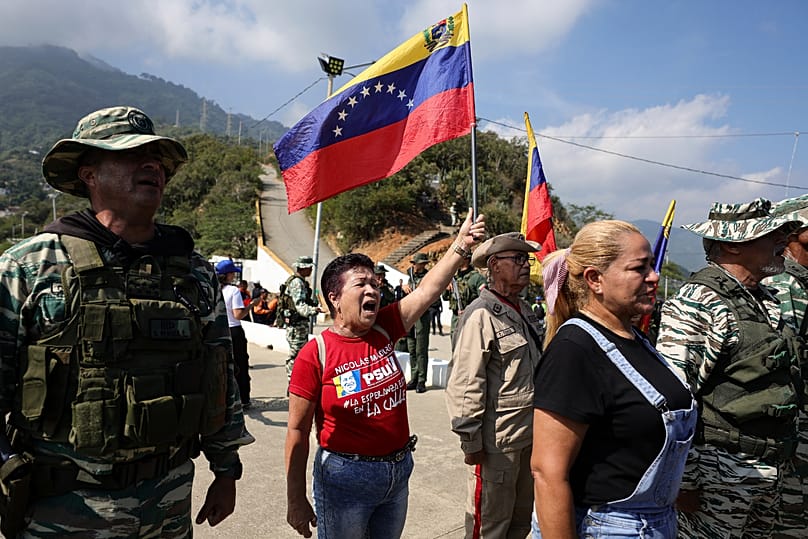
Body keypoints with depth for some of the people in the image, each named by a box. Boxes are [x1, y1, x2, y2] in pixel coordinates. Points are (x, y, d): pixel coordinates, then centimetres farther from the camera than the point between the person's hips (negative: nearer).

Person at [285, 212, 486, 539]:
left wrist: (460, 245, -14)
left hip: (399, 470, 5)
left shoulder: (384, 330, -3)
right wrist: (296, 500, -9)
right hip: (346, 477, -5)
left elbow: (428, 289, -6)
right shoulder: (315, 354, -16)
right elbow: (298, 431, -11)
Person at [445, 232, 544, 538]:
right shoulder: (481, 315, -18)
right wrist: (471, 441, -19)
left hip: (529, 434, 9)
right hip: (496, 442, -8)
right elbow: (465, 384, -22)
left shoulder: (524, 311, 10)